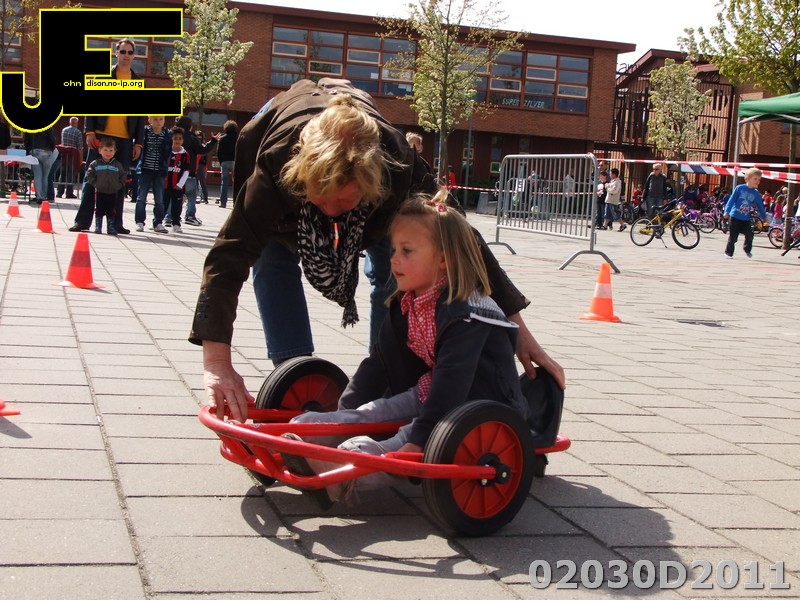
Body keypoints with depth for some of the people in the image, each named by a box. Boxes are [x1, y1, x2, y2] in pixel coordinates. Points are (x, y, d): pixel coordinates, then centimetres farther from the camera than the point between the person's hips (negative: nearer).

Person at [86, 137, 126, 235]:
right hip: (100, 192, -1)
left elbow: (123, 176, 7)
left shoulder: (118, 165, 4)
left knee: (111, 212, 6)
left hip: (113, 193, 1)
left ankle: (111, 228, 13)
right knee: (99, 211, 5)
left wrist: (119, 185, -4)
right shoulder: (95, 164, 0)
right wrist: (95, 184, -8)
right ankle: (97, 227, 12)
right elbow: (89, 175, 1)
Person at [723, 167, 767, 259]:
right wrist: (726, 211, -12)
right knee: (732, 237, 0)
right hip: (735, 217, -3)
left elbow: (760, 206, 17)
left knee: (749, 236, -2)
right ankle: (728, 252, 15)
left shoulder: (756, 193, 6)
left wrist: (764, 217, 23)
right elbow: (731, 200, -5)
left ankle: (748, 250, 24)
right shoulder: (739, 188, -6)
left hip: (746, 219, 3)